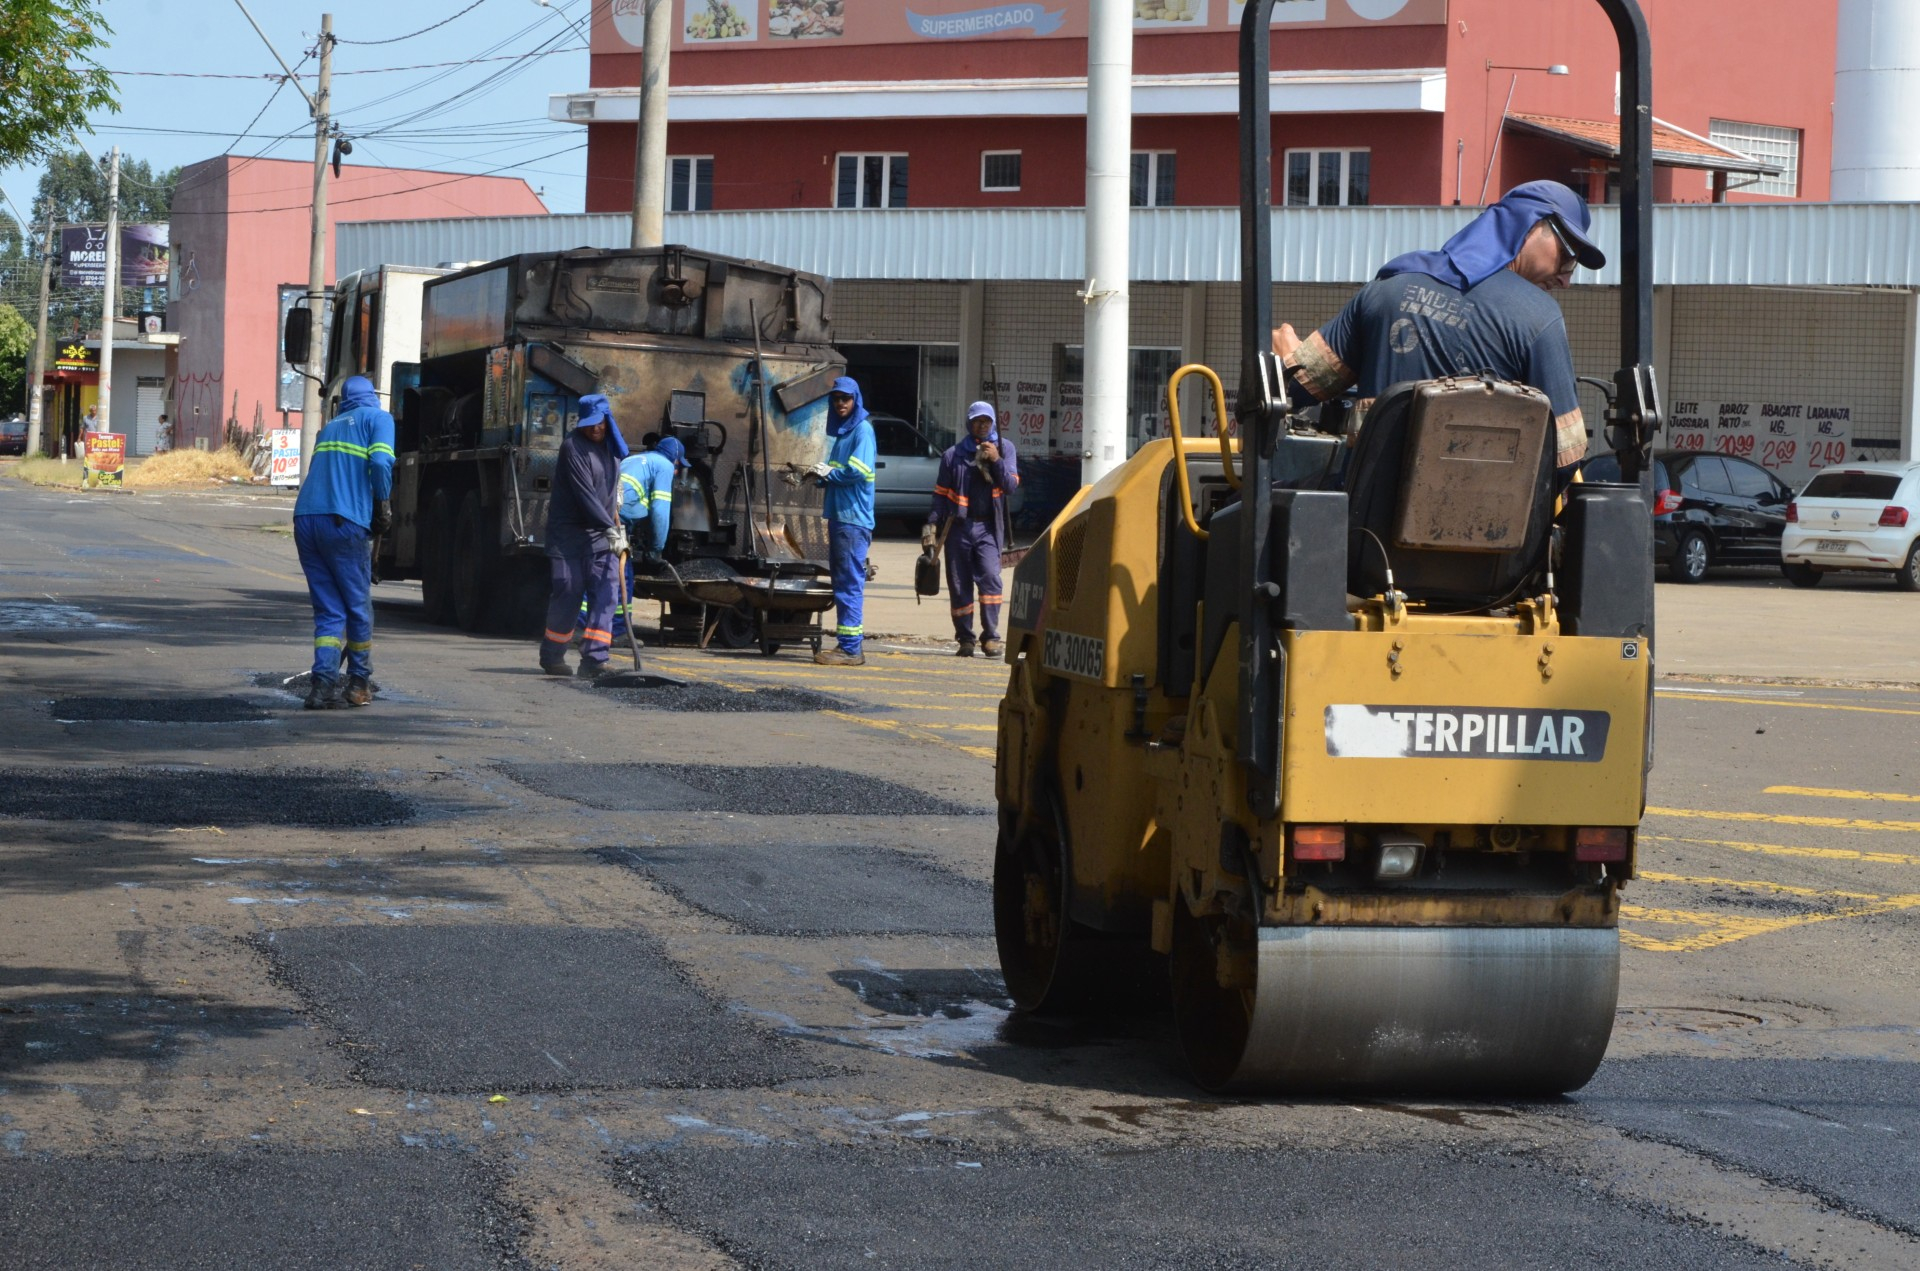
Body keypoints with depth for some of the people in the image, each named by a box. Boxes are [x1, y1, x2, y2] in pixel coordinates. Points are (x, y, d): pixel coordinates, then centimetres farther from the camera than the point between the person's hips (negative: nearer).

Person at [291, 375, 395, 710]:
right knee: (358, 606, 10)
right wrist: (383, 507, 0)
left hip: (305, 518, 5)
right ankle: (359, 684, 20)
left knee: (328, 609, 8)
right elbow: (380, 463, -10)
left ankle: (322, 684, -8)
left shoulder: (331, 425, 26)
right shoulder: (378, 418, 8)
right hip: (345, 521, -5)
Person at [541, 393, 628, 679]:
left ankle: (593, 660, -13)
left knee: (604, 595, -8)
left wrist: (615, 518, 24)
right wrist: (611, 529, -26)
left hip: (601, 534, 6)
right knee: (568, 594, -4)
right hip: (569, 533, -6)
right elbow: (585, 494, -22)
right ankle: (551, 657, 13)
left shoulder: (611, 446, 9)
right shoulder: (573, 447, -15)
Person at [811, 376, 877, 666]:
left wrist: (829, 474, -5)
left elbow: (858, 470, -20)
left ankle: (850, 647, -12)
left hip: (854, 518, -10)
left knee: (850, 582, -11)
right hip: (838, 515, 10)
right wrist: (823, 474, 3)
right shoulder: (841, 432, 20)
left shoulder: (862, 430, -9)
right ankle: (845, 643, 19)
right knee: (841, 581, 13)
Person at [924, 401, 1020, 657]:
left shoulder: (1004, 448, 8)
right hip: (959, 527, 2)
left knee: (990, 578, -17)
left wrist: (996, 461, -13)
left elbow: (1011, 486, 0)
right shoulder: (954, 454, 9)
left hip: (988, 528, -1)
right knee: (959, 585, 3)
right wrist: (932, 524, 0)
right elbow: (941, 493, 10)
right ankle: (965, 638, 10)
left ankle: (991, 636, -16)